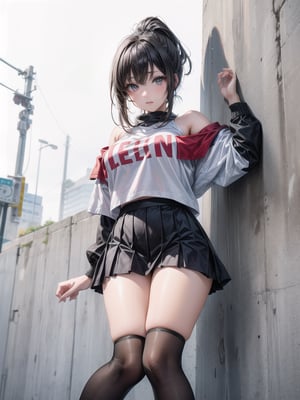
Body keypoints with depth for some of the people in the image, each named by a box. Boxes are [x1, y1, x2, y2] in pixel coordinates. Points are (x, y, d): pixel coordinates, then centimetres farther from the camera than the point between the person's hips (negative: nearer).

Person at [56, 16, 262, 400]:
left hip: (179, 238, -2)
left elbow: (243, 156, 4)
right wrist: (91, 273, 20)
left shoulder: (189, 123, 19)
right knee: (126, 361, -20)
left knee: (159, 358, -21)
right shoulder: (117, 138, 25)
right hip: (124, 245, 2)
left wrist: (233, 100, 10)